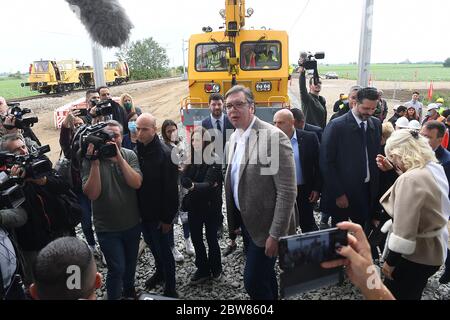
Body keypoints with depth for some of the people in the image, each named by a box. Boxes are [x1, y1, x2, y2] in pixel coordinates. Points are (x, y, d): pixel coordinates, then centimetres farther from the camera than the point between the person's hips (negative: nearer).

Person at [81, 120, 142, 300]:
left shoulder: (129, 155, -7)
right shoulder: (90, 160, -12)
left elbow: (137, 183, -20)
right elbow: (92, 194, -21)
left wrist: (119, 158, -28)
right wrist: (95, 162, -29)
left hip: (132, 224, 3)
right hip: (107, 228, -3)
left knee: (131, 263, 22)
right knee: (117, 268, -1)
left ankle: (129, 290, 50)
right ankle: (114, 296, 27)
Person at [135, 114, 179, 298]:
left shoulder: (165, 154, -21)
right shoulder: (136, 150, -1)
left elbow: (171, 189, -19)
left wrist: (167, 218, -17)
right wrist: (136, 209, 8)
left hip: (158, 213, -6)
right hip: (142, 210, 6)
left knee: (162, 248, 7)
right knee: (151, 244, 22)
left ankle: (170, 288, 24)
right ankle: (160, 272, 46)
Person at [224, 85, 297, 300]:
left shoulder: (274, 137, -21)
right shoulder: (234, 137, 4)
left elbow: (287, 190, -22)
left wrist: (276, 234, -20)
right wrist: (234, 218, 14)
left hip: (266, 224, -7)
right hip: (246, 220, 8)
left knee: (253, 281, 0)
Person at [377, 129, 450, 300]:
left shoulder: (410, 179, -29)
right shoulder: (435, 168, -1)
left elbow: (404, 230, -30)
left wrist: (391, 261, -21)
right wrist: (394, 169, 9)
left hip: (415, 255, -9)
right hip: (434, 250, 9)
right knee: (411, 294, 27)